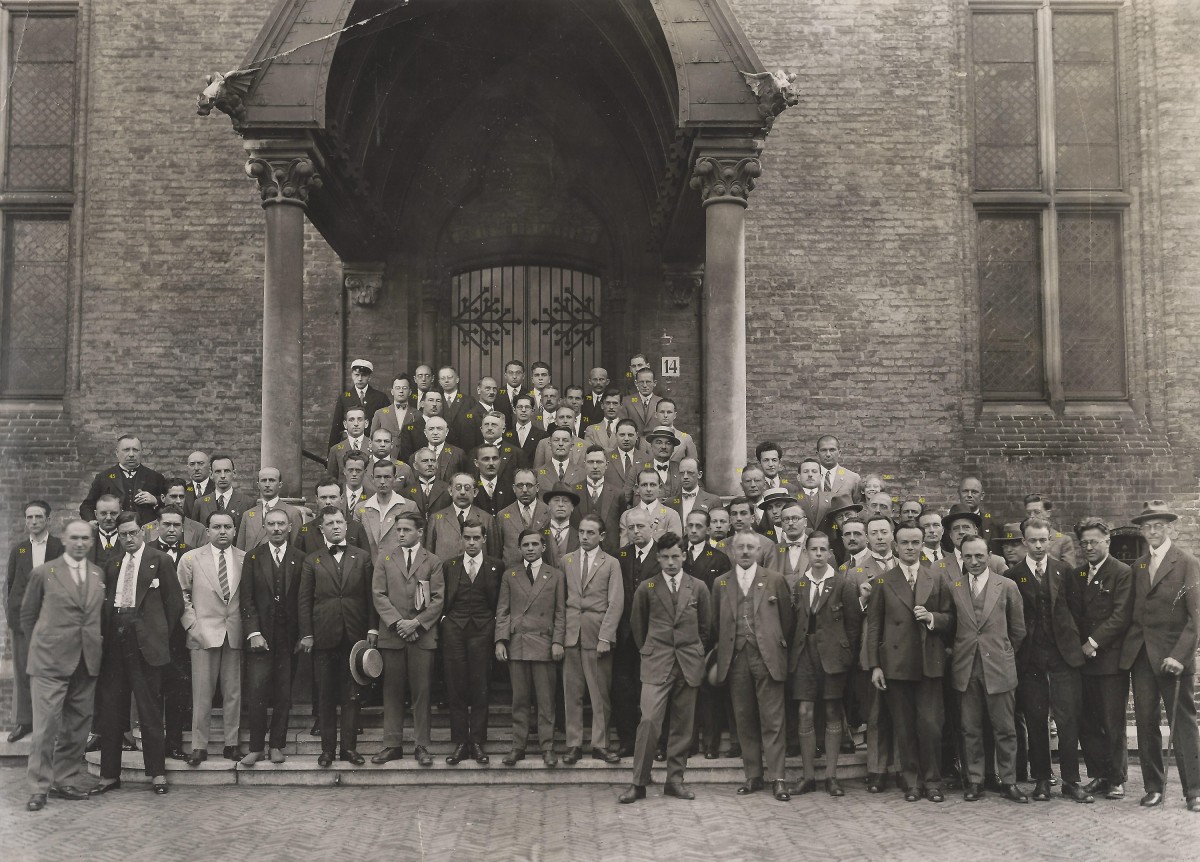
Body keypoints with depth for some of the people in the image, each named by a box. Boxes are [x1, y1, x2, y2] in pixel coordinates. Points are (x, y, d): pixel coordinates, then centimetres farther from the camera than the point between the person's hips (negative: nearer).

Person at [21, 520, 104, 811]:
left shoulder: (98, 574, 11)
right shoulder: (43, 572, 1)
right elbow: (27, 614, 8)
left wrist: (95, 643, 8)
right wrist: (39, 645, 8)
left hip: (87, 661, 4)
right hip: (50, 660, -4)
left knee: (77, 726, 8)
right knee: (46, 725, -5)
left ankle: (65, 781, 20)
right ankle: (38, 788, 4)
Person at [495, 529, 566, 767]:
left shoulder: (555, 576, 8)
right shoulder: (510, 576, 11)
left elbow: (560, 613, 6)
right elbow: (502, 611, 8)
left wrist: (557, 642, -3)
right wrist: (500, 640, -2)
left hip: (543, 644, -1)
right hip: (516, 644, 1)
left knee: (546, 699, 0)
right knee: (519, 699, 5)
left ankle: (547, 747, 7)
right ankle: (518, 746, 12)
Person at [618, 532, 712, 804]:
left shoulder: (698, 588, 5)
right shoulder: (646, 588, 3)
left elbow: (705, 626, 15)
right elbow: (637, 625, 13)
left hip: (688, 664, 2)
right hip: (656, 662, -2)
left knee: (682, 725, 5)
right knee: (649, 720, -13)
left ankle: (675, 780, 16)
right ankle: (639, 783, -6)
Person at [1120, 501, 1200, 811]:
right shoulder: (1138, 566, 14)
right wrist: (1129, 646, 3)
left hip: (1173, 656, -5)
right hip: (1141, 655, 5)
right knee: (1146, 723, 7)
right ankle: (1154, 787, 15)